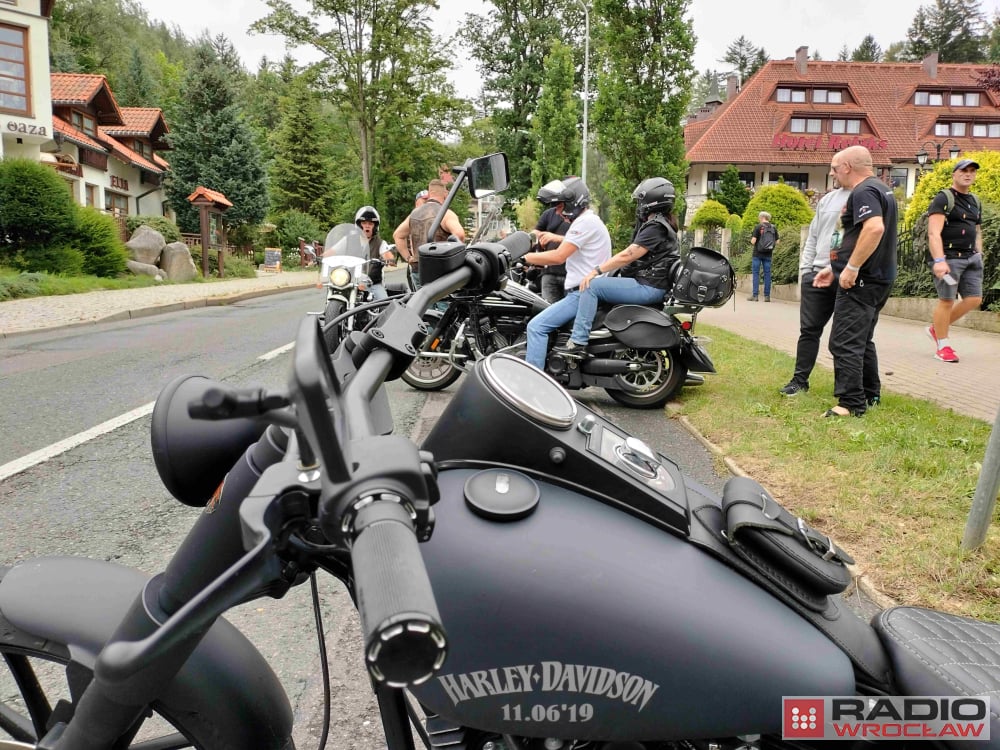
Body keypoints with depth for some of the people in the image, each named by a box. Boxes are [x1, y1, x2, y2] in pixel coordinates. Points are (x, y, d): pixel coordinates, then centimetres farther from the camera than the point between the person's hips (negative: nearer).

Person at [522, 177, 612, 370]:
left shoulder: (585, 222, -14)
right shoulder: (589, 220, 20)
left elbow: (558, 257, -22)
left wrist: (524, 257, -15)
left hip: (583, 293, -11)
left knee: (537, 326, -18)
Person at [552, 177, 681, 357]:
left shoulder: (655, 227, -16)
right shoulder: (660, 223, 18)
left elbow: (628, 255, -23)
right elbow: (632, 255, 19)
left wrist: (596, 270, -21)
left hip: (647, 287, -11)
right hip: (648, 283, 11)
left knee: (592, 286, -19)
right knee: (599, 281, 20)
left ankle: (578, 340, -22)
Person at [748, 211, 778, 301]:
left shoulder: (758, 227, -8)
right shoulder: (773, 228, 4)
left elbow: (753, 241, -13)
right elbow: (777, 242, 5)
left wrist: (752, 241, 9)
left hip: (758, 254, -3)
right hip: (768, 254, 3)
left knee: (756, 274, 1)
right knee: (767, 274, 7)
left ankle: (755, 295, -2)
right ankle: (767, 296, 7)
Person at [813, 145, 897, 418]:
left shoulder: (863, 192, -14)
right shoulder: (882, 188, 19)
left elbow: (874, 228, -31)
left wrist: (851, 268, -27)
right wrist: (835, 268, 23)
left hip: (861, 280, -11)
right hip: (878, 278, 11)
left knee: (845, 343, -9)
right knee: (862, 341, 19)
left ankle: (851, 404, -8)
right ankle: (869, 396, 27)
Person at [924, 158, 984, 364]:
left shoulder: (976, 202, 17)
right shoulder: (943, 199, -7)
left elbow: (978, 231, 26)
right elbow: (934, 233, -18)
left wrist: (978, 254, 13)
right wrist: (939, 260, -28)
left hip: (971, 258, 8)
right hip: (949, 258, -7)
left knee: (974, 299, 4)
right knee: (947, 300, -4)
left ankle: (936, 328, 22)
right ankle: (942, 346, 8)